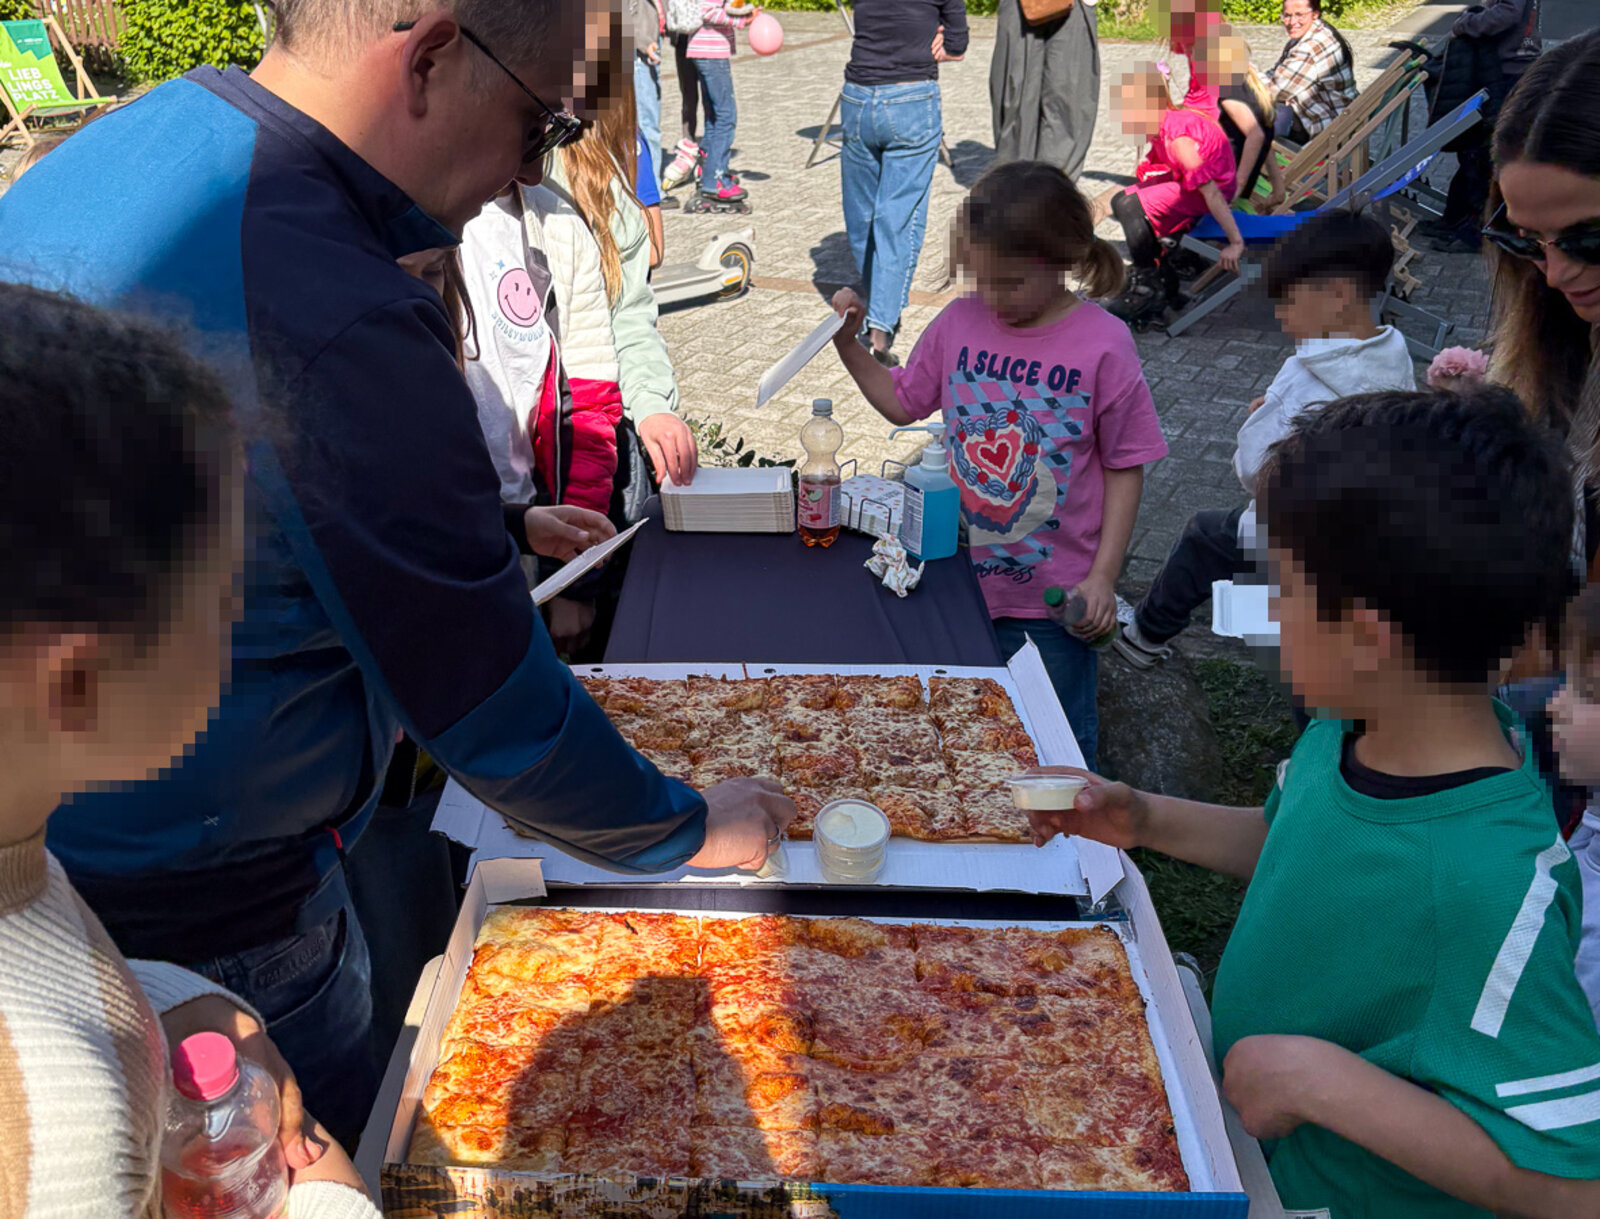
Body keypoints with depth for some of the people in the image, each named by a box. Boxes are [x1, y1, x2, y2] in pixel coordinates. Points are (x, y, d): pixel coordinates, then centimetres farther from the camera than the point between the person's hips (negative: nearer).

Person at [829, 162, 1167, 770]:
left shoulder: (1102, 344, -15)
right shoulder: (960, 322, -3)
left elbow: (1125, 467, -9)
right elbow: (902, 402, 11)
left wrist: (1103, 576, -11)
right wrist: (848, 342, -1)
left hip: (1056, 592, -4)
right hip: (965, 575, 4)